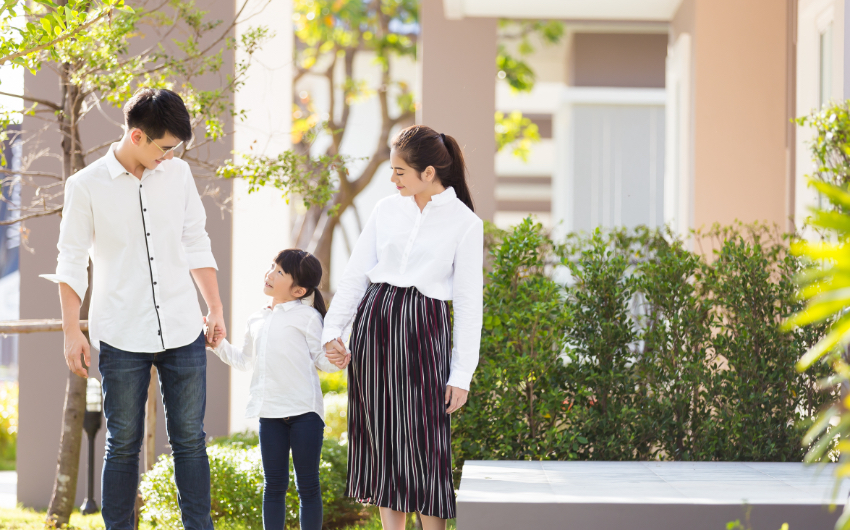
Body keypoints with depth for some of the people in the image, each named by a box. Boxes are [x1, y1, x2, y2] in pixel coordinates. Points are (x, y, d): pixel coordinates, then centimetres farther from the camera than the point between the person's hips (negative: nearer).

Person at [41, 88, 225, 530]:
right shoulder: (86, 186, -3)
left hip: (182, 330, 3)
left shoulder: (178, 174, 8)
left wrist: (215, 308, 13)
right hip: (122, 339, -3)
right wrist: (72, 332, -4)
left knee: (189, 438, 3)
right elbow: (72, 262, 0)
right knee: (123, 443, 2)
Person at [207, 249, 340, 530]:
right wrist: (219, 345, 16)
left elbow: (321, 359, -5)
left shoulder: (307, 316, -3)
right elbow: (246, 360, 27)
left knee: (307, 485, 2)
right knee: (274, 484, 9)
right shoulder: (257, 320, 15)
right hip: (270, 412, 5)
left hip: (304, 411, -5)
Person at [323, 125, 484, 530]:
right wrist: (333, 330, 0)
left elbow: (469, 302, -2)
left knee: (424, 442, -6)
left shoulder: (465, 223, -2)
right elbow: (355, 273, 11)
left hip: (424, 329, -4)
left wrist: (461, 375, -6)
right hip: (374, 320, 4)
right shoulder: (387, 210, 9)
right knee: (381, 436, 5)